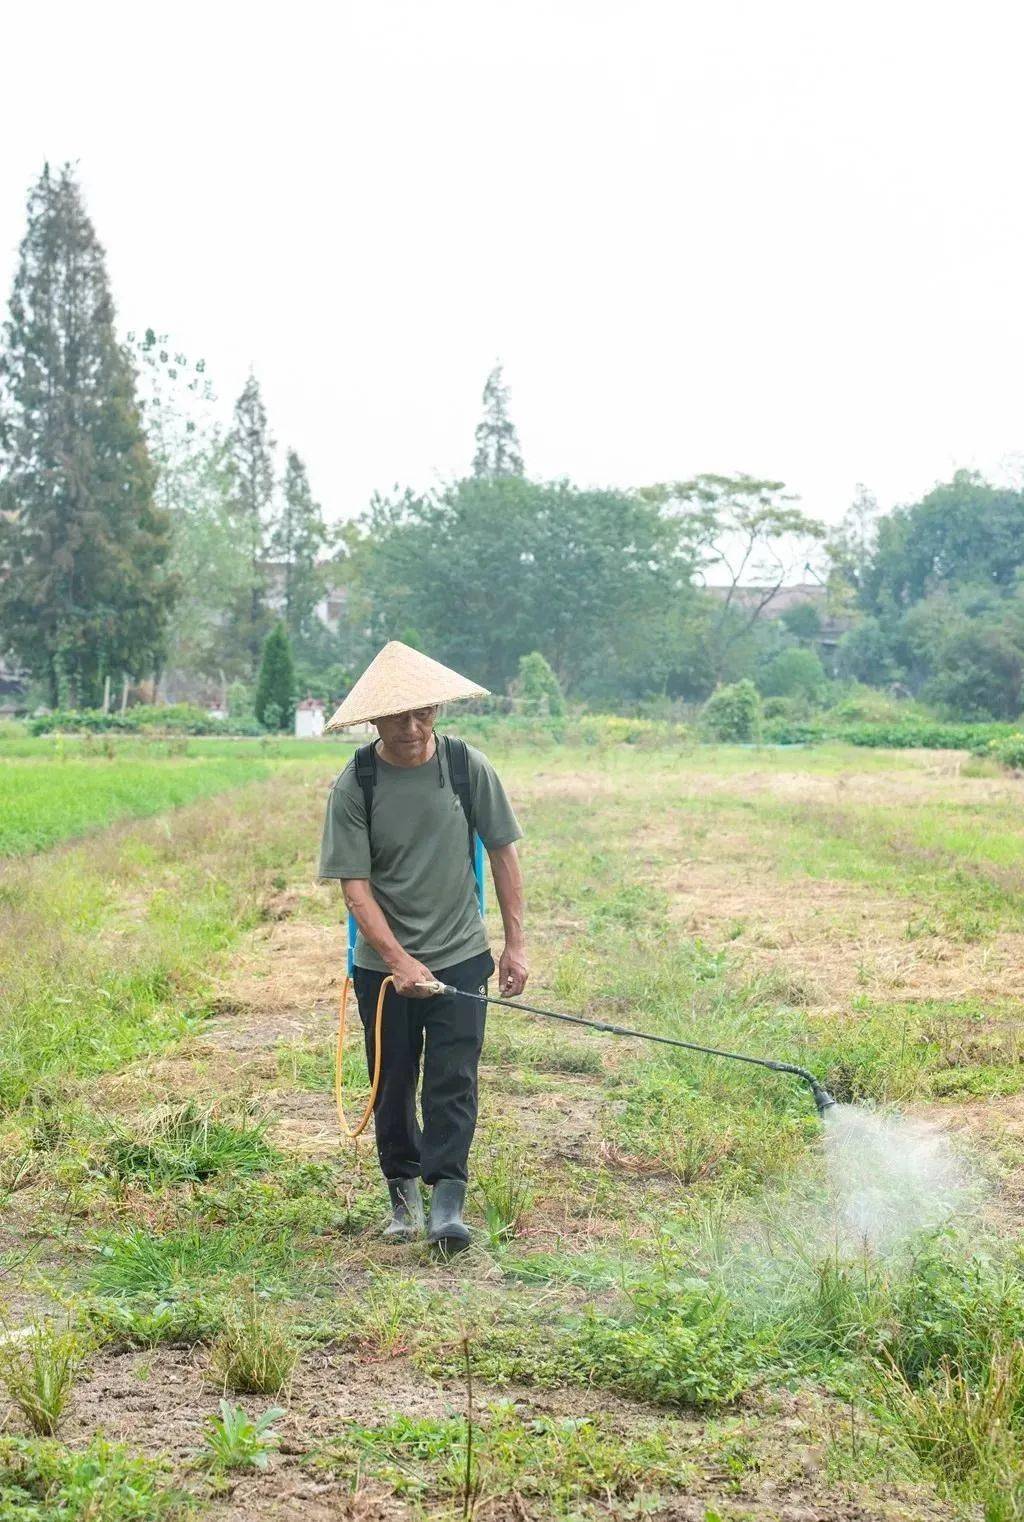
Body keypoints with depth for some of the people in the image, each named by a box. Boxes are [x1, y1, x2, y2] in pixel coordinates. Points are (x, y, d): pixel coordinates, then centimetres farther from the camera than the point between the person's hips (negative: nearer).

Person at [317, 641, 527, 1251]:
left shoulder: (467, 766, -6)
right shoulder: (355, 784, -11)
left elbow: (503, 853, 3)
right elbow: (355, 883, -12)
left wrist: (516, 942, 2)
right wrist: (398, 960, -22)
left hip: (461, 954, 0)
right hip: (383, 963, 0)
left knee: (453, 1080, -7)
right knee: (393, 1084, 11)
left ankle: (448, 1200, -4)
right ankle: (402, 1188, 30)